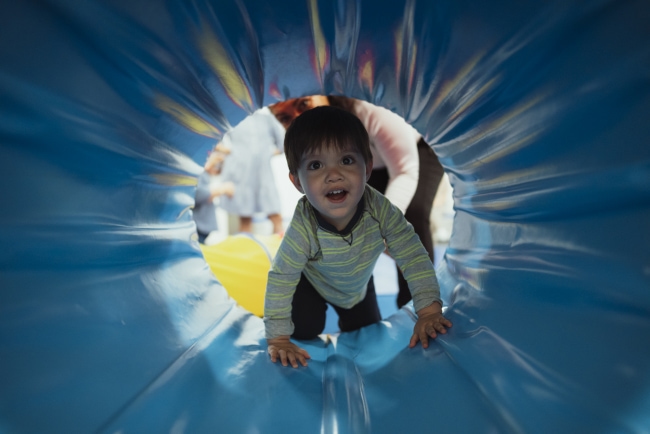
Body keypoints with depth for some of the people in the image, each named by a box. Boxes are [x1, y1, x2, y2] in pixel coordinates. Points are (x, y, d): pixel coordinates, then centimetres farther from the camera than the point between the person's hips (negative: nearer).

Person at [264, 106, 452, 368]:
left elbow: (413, 255, -30)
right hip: (311, 284, -2)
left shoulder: (379, 209, -37)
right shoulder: (303, 229, -41)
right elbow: (280, 280, -31)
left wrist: (429, 311, -35)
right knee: (304, 331, -9)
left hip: (359, 286, 3)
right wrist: (278, 339, -29)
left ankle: (347, 322, 48)